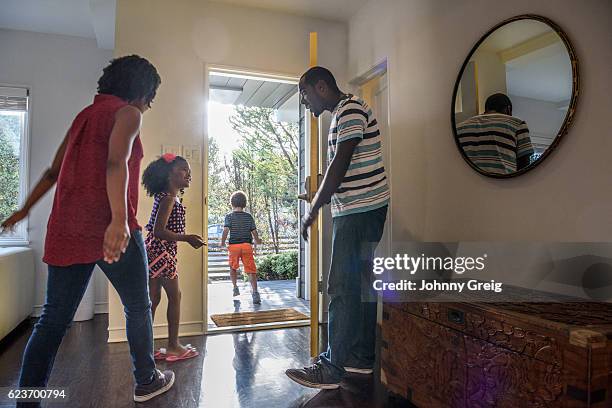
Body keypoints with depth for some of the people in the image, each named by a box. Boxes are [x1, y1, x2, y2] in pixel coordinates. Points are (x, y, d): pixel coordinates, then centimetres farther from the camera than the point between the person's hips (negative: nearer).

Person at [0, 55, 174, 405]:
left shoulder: (86, 114, 20)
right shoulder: (128, 113, -3)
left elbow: (54, 171, 25)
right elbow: (116, 163, -22)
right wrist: (119, 219, -35)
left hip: (67, 229, 7)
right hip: (109, 227, -7)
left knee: (54, 319, 8)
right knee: (138, 308, 11)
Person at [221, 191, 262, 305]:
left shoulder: (229, 216, 0)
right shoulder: (249, 216, 5)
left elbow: (226, 230, -13)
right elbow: (254, 232, 7)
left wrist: (222, 242, -1)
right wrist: (257, 241, 25)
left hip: (234, 245, 0)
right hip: (247, 245, 1)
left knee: (233, 267, 24)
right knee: (251, 270, -3)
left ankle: (235, 287, 26)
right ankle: (255, 292, -17)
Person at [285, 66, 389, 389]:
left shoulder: (350, 110, -11)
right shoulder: (343, 113, 20)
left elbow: (340, 166, -18)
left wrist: (313, 211, -13)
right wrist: (318, 203, 16)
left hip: (360, 210, -10)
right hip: (357, 209, 10)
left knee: (342, 287, -8)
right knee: (360, 282, 12)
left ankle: (333, 367, -1)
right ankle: (362, 357, 21)